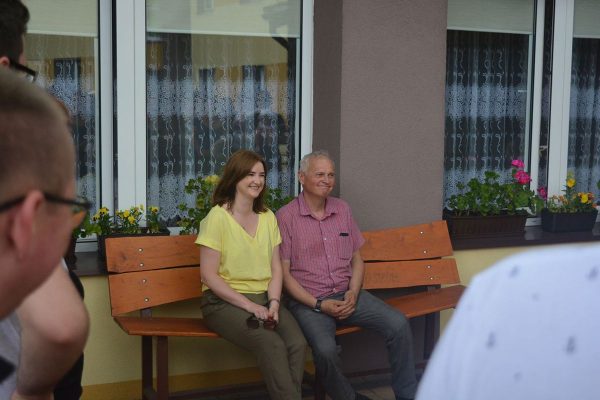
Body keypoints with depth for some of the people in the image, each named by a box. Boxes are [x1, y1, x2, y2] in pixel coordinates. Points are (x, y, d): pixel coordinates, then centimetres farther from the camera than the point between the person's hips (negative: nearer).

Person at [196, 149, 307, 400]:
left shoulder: (268, 217, 11)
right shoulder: (218, 217, -7)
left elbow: (276, 268, 9)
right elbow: (209, 275, -10)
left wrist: (273, 302, -10)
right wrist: (250, 305, -15)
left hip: (264, 298, 5)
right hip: (225, 301, -5)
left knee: (298, 343, -24)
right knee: (272, 345, -30)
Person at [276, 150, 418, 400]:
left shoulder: (342, 209, 12)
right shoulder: (286, 216, -4)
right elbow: (284, 273, -6)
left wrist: (353, 293, -3)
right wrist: (319, 305, -14)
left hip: (347, 294, 5)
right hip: (308, 301, -5)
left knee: (399, 324, -17)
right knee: (325, 349, -32)